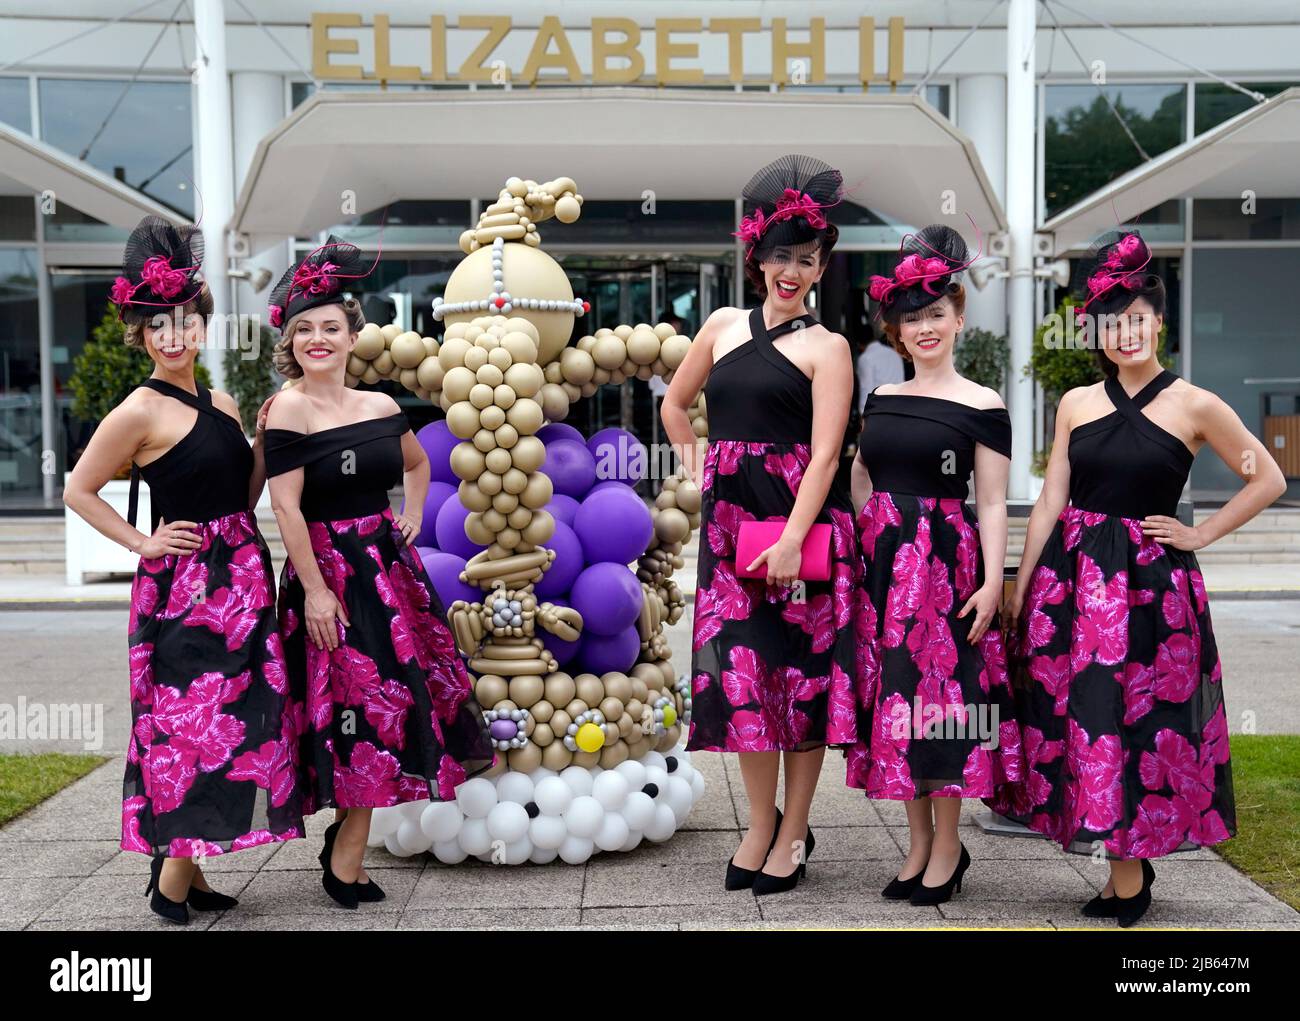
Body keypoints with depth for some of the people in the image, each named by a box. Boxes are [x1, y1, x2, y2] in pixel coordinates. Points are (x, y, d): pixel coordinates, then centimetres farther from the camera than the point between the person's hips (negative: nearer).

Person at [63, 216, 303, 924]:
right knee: (192, 722, -5)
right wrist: (143, 542, -8)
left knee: (232, 718, 9)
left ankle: (186, 867, 20)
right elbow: (79, 491, -5)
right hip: (184, 584, -8)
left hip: (242, 576, 8)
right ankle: (174, 877, 8)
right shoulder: (139, 412, -9)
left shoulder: (221, 404, 11)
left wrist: (262, 440, 5)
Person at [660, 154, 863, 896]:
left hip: (800, 520, -4)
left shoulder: (825, 347, -1)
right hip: (729, 520, 4)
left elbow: (824, 451, -11)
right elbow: (675, 405, 25)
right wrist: (700, 472, 13)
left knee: (801, 668, 3)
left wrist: (793, 538, -21)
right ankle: (761, 823, 19)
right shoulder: (724, 327, 12)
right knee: (741, 669, 5)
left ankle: (795, 830, 15)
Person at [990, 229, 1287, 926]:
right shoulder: (1077, 404, 7)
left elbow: (1268, 480, 6)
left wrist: (1198, 535, -1)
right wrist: (1019, 591, 4)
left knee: (1141, 723, 1)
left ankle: (1128, 876, 16)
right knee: (1074, 714, 5)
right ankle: (1127, 870, 21)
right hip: (1071, 580, 3)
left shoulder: (1195, 407, -2)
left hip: (1149, 583, -3)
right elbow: (1049, 502, 7)